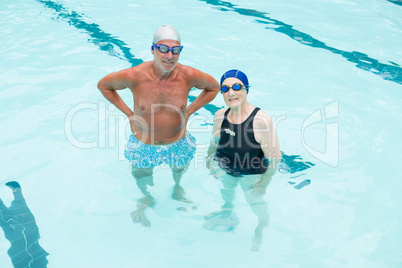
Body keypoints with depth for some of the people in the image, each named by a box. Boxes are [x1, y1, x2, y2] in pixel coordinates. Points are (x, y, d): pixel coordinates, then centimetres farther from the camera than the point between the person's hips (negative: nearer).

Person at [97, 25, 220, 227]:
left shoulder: (188, 76, -23)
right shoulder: (135, 76, -28)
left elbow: (213, 87, -2)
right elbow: (103, 85, -8)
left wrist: (188, 111, -6)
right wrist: (129, 113, -9)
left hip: (178, 144, 1)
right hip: (144, 145, -1)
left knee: (179, 171, 31)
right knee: (143, 180, 26)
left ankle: (177, 188, 67)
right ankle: (146, 198, 60)